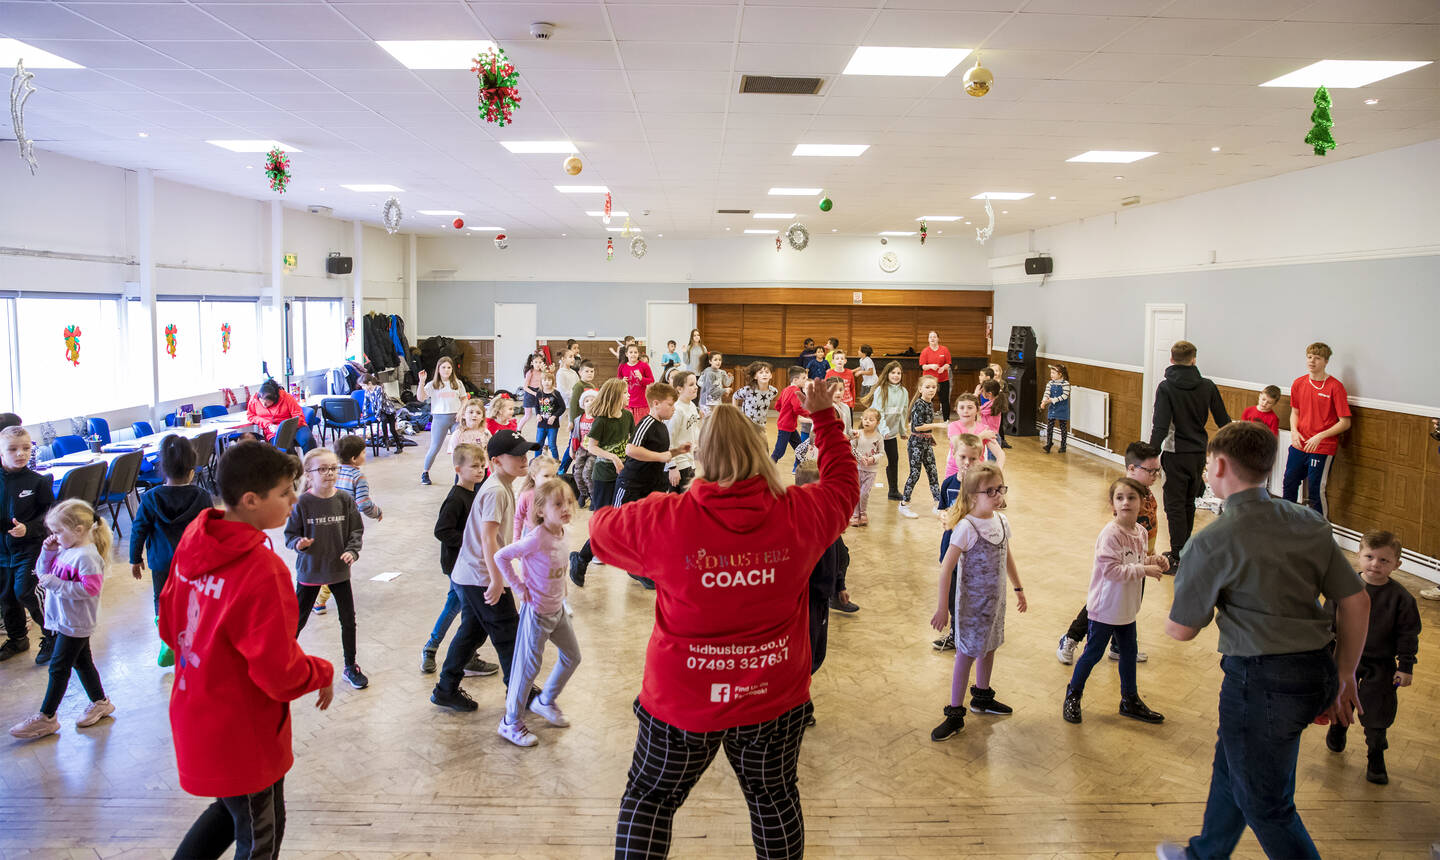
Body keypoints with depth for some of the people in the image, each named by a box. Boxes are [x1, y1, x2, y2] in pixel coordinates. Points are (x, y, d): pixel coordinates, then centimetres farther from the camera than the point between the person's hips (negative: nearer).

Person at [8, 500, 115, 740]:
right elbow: (42, 572, 15)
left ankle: (46, 718, 9)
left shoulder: (86, 556, -23)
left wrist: (57, 584, -27)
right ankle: (100, 702, 31)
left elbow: (90, 587, -27)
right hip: (65, 620, 9)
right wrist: (48, 552, -1)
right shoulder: (64, 550, 6)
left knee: (58, 668, -1)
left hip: (75, 623, -9)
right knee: (81, 662, 18)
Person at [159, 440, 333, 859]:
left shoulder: (193, 543, -6)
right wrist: (323, 674, -9)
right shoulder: (262, 570, -31)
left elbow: (170, 625, 8)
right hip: (243, 737, -7)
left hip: (196, 720, 8)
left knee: (231, 809, 31)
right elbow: (281, 673, -27)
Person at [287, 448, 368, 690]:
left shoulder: (345, 500, -6)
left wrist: (352, 551, -15)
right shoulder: (303, 503, -13)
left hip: (339, 570, 3)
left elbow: (357, 530, 1)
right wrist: (299, 543, -26)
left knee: (348, 619, 10)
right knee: (298, 619, 10)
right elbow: (290, 534, -5)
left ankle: (351, 666, 27)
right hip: (310, 570, -2)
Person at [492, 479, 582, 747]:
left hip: (558, 608, 8)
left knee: (572, 657, 18)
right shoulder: (537, 538, -27)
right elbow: (501, 556, -24)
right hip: (537, 612, -8)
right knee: (528, 666, 2)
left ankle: (545, 702, 39)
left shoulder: (561, 533, -3)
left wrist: (561, 590, 10)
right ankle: (510, 722, 20)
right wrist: (518, 587, -19)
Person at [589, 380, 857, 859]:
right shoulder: (800, 514, -14)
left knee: (650, 797, 20)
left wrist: (605, 514, 24)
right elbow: (843, 485, 8)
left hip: (683, 700, -2)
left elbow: (602, 530, 1)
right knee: (774, 797, 25)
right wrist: (825, 417, 18)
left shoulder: (664, 520, -19)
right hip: (775, 697, 2)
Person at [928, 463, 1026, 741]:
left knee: (988, 646, 21)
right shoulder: (966, 527, -23)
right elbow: (946, 568, -20)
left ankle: (982, 697, 42)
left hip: (996, 597, 7)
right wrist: (943, 608, -18)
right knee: (967, 653, 0)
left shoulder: (1001, 521, -2)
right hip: (972, 601, -7)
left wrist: (1018, 588, 20)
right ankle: (955, 714, 11)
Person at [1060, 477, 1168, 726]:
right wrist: (1144, 570, -25)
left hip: (1127, 607, 7)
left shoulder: (1140, 532, 0)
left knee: (1129, 652, 20)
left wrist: (1153, 560, -5)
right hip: (1106, 606, -7)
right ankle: (1073, 696, 26)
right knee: (1093, 653, 6)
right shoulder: (1110, 534, -24)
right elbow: (1111, 570, -28)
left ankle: (1130, 700, 38)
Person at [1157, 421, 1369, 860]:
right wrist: (1344, 675, 13)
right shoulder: (1309, 523, 1)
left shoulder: (1212, 542, -17)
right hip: (1317, 671, 8)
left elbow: (1181, 630, -10)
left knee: (1265, 803, 13)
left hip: (1262, 679, -8)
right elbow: (1356, 601, 3)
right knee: (1231, 765, 27)